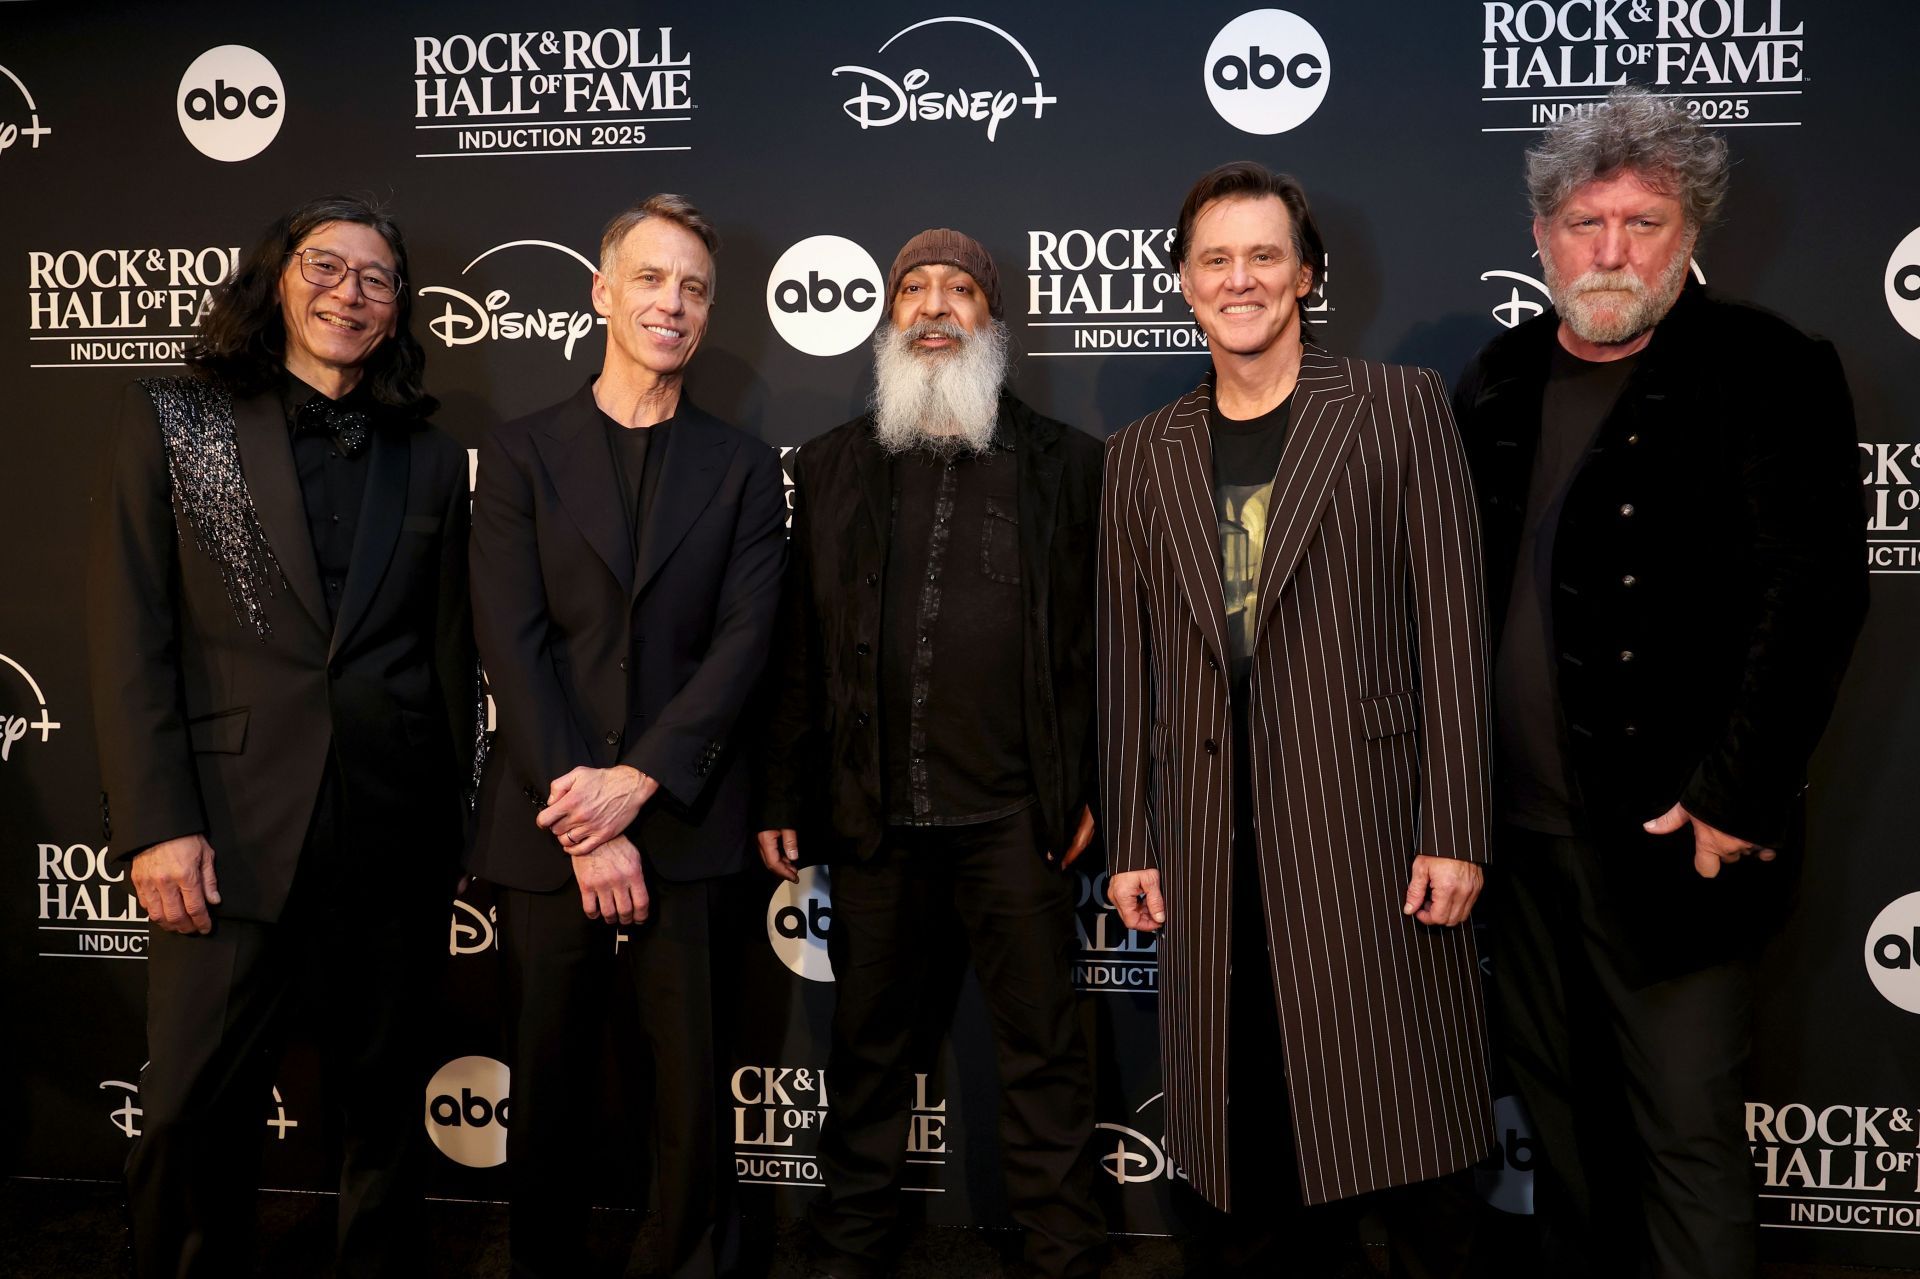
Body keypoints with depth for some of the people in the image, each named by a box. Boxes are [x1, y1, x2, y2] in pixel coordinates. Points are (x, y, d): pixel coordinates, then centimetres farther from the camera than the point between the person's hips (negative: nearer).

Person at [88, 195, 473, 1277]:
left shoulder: (430, 459, 9)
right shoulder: (172, 421, 3)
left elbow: (452, 657, 10)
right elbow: (130, 640, -2)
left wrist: (453, 833, 8)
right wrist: (155, 825, -9)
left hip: (397, 842, 2)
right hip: (234, 838, -2)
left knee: (387, 1105, 13)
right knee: (193, 1114, 3)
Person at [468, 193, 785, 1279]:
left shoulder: (743, 467, 7)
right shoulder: (522, 455, 6)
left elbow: (744, 640, -2)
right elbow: (513, 646, -3)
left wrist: (638, 780, -13)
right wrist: (582, 819, -11)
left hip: (687, 822, 0)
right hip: (547, 824, 0)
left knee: (694, 1081, 7)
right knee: (550, 1083, 10)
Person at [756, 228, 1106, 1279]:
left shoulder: (1063, 461, 6)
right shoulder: (832, 466, 10)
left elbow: (1096, 634, 3)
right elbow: (797, 644, 8)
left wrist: (1087, 785, -2)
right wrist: (782, 797, 4)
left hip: (1014, 810, -1)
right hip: (873, 809, 2)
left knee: (1042, 1044, 6)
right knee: (868, 1036, 13)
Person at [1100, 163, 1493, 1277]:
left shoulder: (1398, 408, 4)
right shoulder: (1145, 455, 13)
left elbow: (1450, 626, -2)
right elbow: (1132, 663, 12)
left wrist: (1454, 831, -8)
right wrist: (1131, 844, 8)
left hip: (1368, 820, -3)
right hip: (1215, 846, 3)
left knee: (1408, 1127, 4)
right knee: (1256, 1141, 10)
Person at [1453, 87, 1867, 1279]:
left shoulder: (1766, 373, -7)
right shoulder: (1502, 379, 10)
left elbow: (1815, 596, -13)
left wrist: (1734, 803, -17)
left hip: (1668, 842, -5)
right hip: (1521, 829, 6)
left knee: (1688, 1144, 2)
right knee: (1562, 1115, 19)